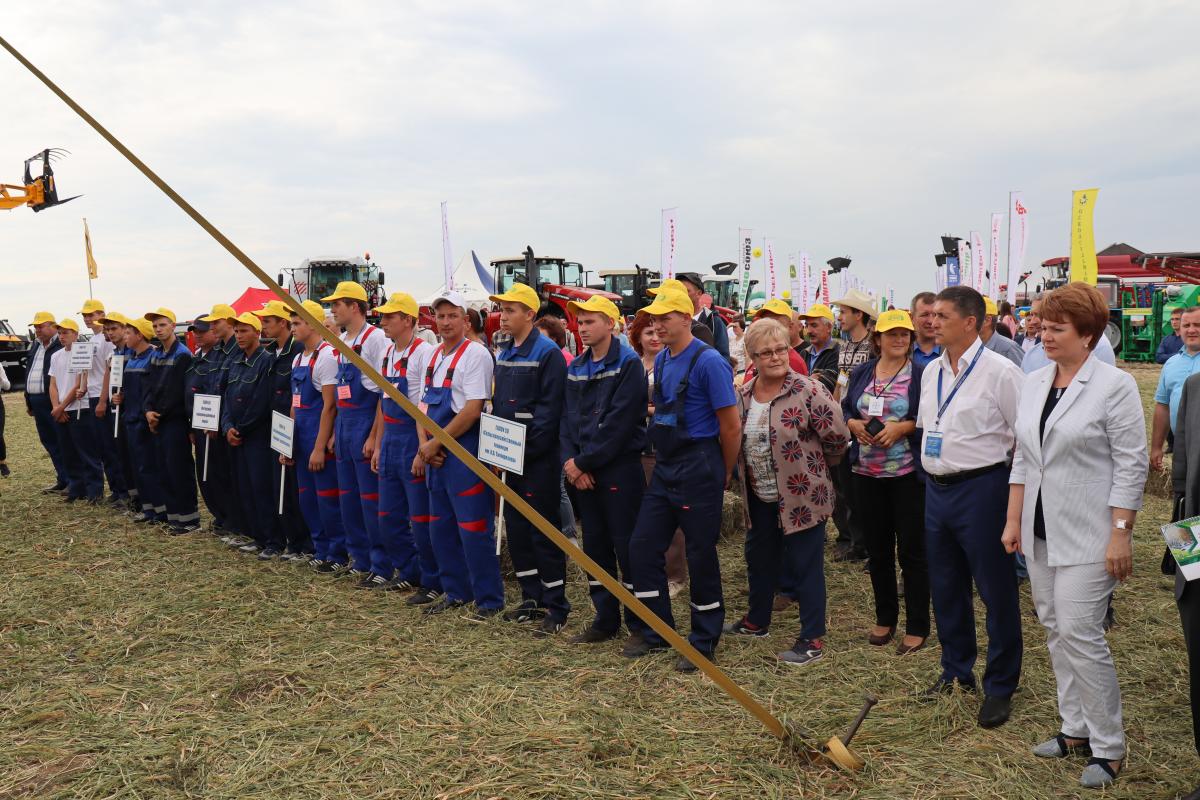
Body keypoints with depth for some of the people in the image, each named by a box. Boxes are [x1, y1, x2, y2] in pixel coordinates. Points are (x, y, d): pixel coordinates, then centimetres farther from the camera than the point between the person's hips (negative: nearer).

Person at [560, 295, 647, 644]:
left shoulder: (628, 364, -10)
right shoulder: (576, 367, 13)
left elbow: (618, 424, -17)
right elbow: (567, 418, 9)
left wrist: (584, 462, -15)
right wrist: (570, 460, -7)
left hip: (620, 468, -7)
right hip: (583, 472, 7)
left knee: (627, 547, -2)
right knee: (595, 546, 12)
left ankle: (640, 624, 9)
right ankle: (605, 619, 24)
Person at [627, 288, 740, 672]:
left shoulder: (709, 361, -15)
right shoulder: (661, 361, 10)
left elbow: (731, 427, -13)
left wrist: (724, 475, -3)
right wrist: (662, 459, 16)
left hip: (698, 470, -8)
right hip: (664, 468, 8)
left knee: (700, 555, 2)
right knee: (642, 546, 7)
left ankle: (704, 642, 17)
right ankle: (657, 630, 22)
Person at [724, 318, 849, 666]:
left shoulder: (807, 391, -17)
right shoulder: (742, 395, 2)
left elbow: (838, 436, -13)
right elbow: (735, 440, 17)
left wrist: (812, 465, 0)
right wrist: (748, 472, 13)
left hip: (802, 495, -7)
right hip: (760, 497, 7)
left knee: (805, 565, 2)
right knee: (759, 558, 21)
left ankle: (813, 639, 15)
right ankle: (757, 620, 41)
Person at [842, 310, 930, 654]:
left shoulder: (921, 374, -5)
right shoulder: (860, 373, 10)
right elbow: (844, 410, 13)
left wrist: (903, 427, -19)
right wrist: (854, 424, -7)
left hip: (908, 474, -4)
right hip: (867, 473, 5)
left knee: (912, 551, 2)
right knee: (878, 549, 13)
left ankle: (917, 627, 13)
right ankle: (884, 618, 27)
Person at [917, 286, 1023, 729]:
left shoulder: (1000, 372, -12)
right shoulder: (931, 371, 9)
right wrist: (933, 470, 15)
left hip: (981, 489, -7)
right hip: (937, 489, 7)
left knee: (996, 591, 4)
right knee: (945, 587, 17)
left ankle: (1000, 687, 18)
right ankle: (956, 671, 34)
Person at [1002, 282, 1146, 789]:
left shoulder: (1114, 385, -10)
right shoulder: (1033, 383, 9)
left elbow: (1132, 464, -11)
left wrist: (1121, 533, -14)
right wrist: (1014, 520, 11)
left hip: (1087, 535, -7)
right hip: (1040, 530, 7)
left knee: (1080, 633, -7)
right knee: (1056, 629, 12)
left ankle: (1109, 747, 8)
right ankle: (1075, 728, 26)